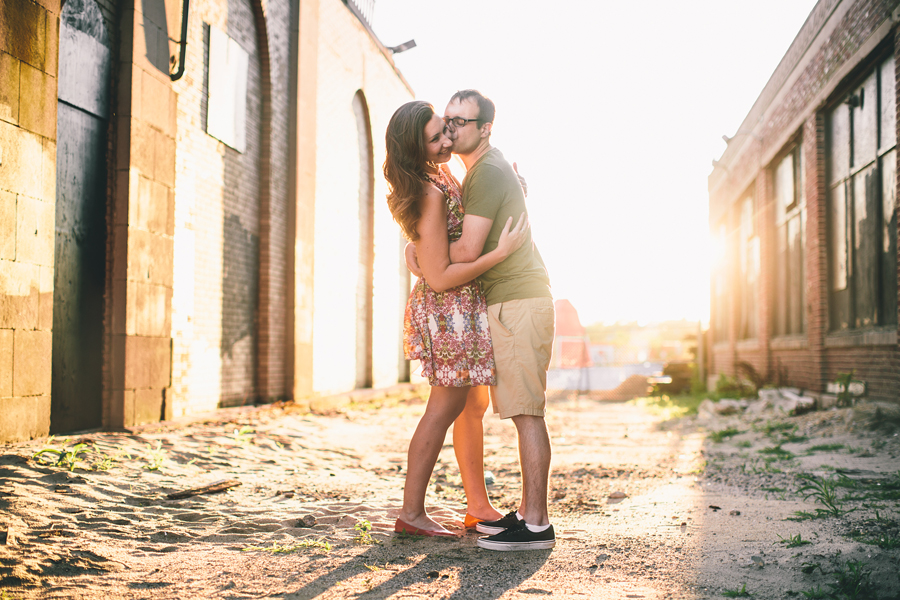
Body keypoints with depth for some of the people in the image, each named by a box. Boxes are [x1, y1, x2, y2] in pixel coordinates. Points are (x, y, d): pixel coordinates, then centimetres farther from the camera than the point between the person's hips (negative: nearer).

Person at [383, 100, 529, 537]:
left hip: (462, 308, 10)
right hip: (451, 309, -10)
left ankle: (478, 506, 23)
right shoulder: (429, 194, -24)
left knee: (474, 406, 14)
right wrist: (502, 251, -25)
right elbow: (440, 278, -25)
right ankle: (411, 513, 6)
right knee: (444, 410, -3)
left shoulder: (441, 173, 6)